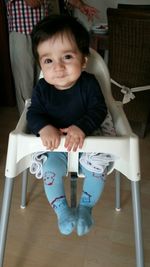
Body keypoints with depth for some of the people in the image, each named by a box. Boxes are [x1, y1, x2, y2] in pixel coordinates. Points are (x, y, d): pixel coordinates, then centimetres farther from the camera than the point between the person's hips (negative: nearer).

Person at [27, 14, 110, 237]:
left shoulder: (89, 83, -13)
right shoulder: (42, 88, -10)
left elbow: (98, 110, -18)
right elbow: (33, 114, -12)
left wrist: (82, 127, -38)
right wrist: (44, 128, -36)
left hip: (86, 141, 0)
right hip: (55, 146, 1)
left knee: (99, 166, -21)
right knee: (51, 168, -23)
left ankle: (85, 207, 4)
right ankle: (62, 210, 2)